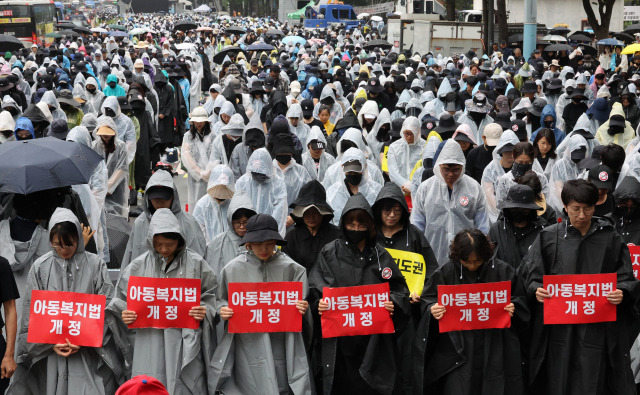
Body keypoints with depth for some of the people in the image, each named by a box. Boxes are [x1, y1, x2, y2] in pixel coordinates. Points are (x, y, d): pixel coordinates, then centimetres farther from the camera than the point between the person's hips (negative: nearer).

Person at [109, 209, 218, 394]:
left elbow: (211, 295, 8)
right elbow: (121, 298, 13)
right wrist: (125, 315, -6)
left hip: (185, 344, -1)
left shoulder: (195, 264, 3)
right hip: (149, 343, 1)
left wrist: (205, 312, -10)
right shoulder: (140, 265, 5)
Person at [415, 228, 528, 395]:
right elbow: (428, 300, 6)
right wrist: (432, 310, -15)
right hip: (458, 348, 0)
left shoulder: (502, 270, -1)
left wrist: (513, 308, -12)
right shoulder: (446, 272, -2)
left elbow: (519, 299, 9)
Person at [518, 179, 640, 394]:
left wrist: (622, 293, -15)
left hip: (598, 330, 0)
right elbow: (529, 275, 6)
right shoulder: (548, 237, 4)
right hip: (559, 330, 0)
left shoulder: (610, 238, 5)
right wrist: (536, 290, -15)